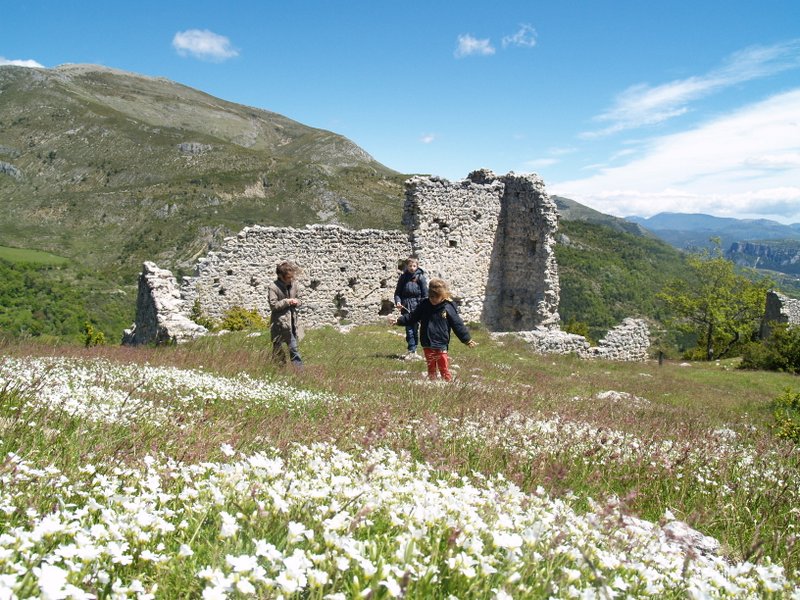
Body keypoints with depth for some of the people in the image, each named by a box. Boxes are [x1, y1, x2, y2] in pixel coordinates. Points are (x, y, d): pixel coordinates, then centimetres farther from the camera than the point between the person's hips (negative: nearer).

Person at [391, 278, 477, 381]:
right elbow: (412, 317, 11)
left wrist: (468, 340, 0)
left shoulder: (448, 308, -7)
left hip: (441, 345, -3)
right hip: (427, 345, 3)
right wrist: (398, 320, 4)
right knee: (431, 368, 12)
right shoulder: (424, 305, 1)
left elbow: (458, 325, -2)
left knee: (444, 369, -2)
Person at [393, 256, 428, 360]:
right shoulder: (403, 277, 6)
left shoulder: (421, 277, -2)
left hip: (417, 307, -2)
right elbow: (397, 292, 10)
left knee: (415, 329, 3)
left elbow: (425, 294, -3)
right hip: (406, 308, 2)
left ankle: (413, 351, 12)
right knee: (409, 330, 4)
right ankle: (412, 351, 8)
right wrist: (398, 302, -8)